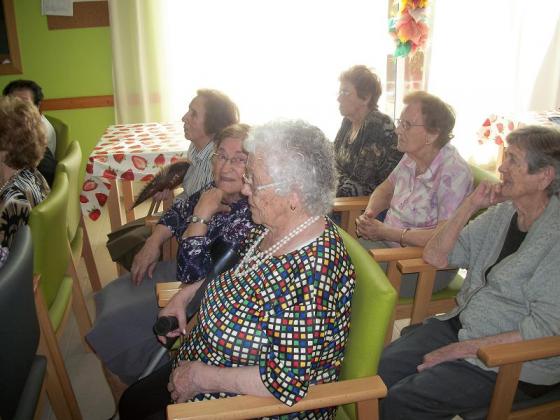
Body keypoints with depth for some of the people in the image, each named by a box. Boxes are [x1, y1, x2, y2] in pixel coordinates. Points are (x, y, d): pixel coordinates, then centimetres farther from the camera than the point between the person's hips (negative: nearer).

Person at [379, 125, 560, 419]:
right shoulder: (501, 212, 4)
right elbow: (435, 256, 3)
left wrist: (464, 349, -19)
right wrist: (469, 206, -9)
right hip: (459, 324, 6)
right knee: (378, 371, -11)